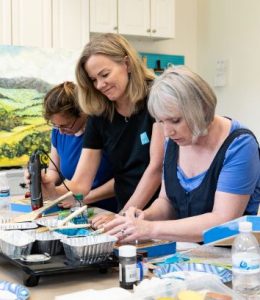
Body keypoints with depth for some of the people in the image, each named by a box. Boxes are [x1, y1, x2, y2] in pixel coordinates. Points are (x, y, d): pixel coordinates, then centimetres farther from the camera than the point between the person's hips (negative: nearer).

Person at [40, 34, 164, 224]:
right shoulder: (98, 117, 4)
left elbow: (157, 166, -11)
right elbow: (80, 184, 2)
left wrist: (123, 216, -15)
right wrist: (51, 190, -17)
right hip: (127, 215, 4)